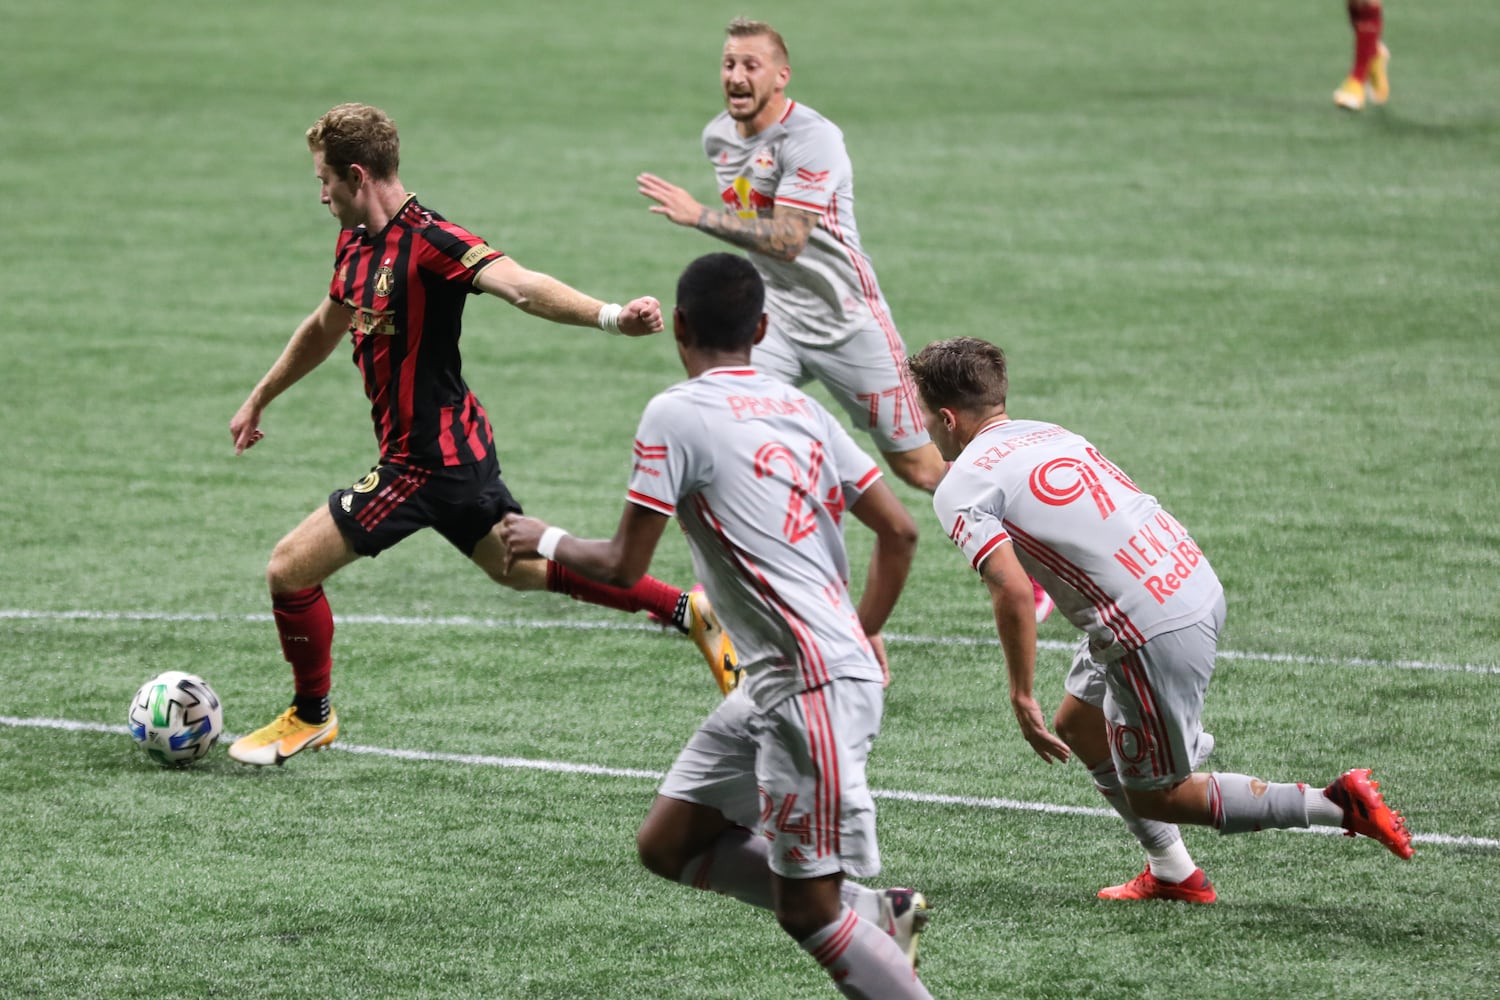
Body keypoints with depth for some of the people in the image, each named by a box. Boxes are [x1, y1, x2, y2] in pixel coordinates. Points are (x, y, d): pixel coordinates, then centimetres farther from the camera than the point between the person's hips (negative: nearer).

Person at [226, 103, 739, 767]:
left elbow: (521, 287, -35)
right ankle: (687, 611, 26)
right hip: (458, 447, 10)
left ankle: (310, 717, 18)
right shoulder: (356, 243, 7)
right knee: (522, 568, 23)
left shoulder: (429, 240, -22)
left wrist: (610, 316, -52)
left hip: (428, 460, -10)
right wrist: (258, 401, 36)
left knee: (288, 569, -3)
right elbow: (325, 327, 25)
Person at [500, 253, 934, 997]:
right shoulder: (800, 408, 13)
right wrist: (862, 635, 27)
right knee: (667, 845, 14)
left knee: (807, 909, -5)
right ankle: (877, 915, 15)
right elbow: (898, 531, 13)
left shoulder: (676, 414, -9)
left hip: (812, 684, -8)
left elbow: (623, 567, -7)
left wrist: (547, 542, 13)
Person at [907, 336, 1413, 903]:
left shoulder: (961, 489, -8)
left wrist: (1022, 698, -13)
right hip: (1196, 583, 9)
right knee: (1077, 725, 26)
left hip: (1152, 632, -9)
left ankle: (1337, 804, 0)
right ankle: (1172, 874, 30)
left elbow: (1013, 591, -21)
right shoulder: (1048, 434, 16)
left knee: (1155, 796, 8)